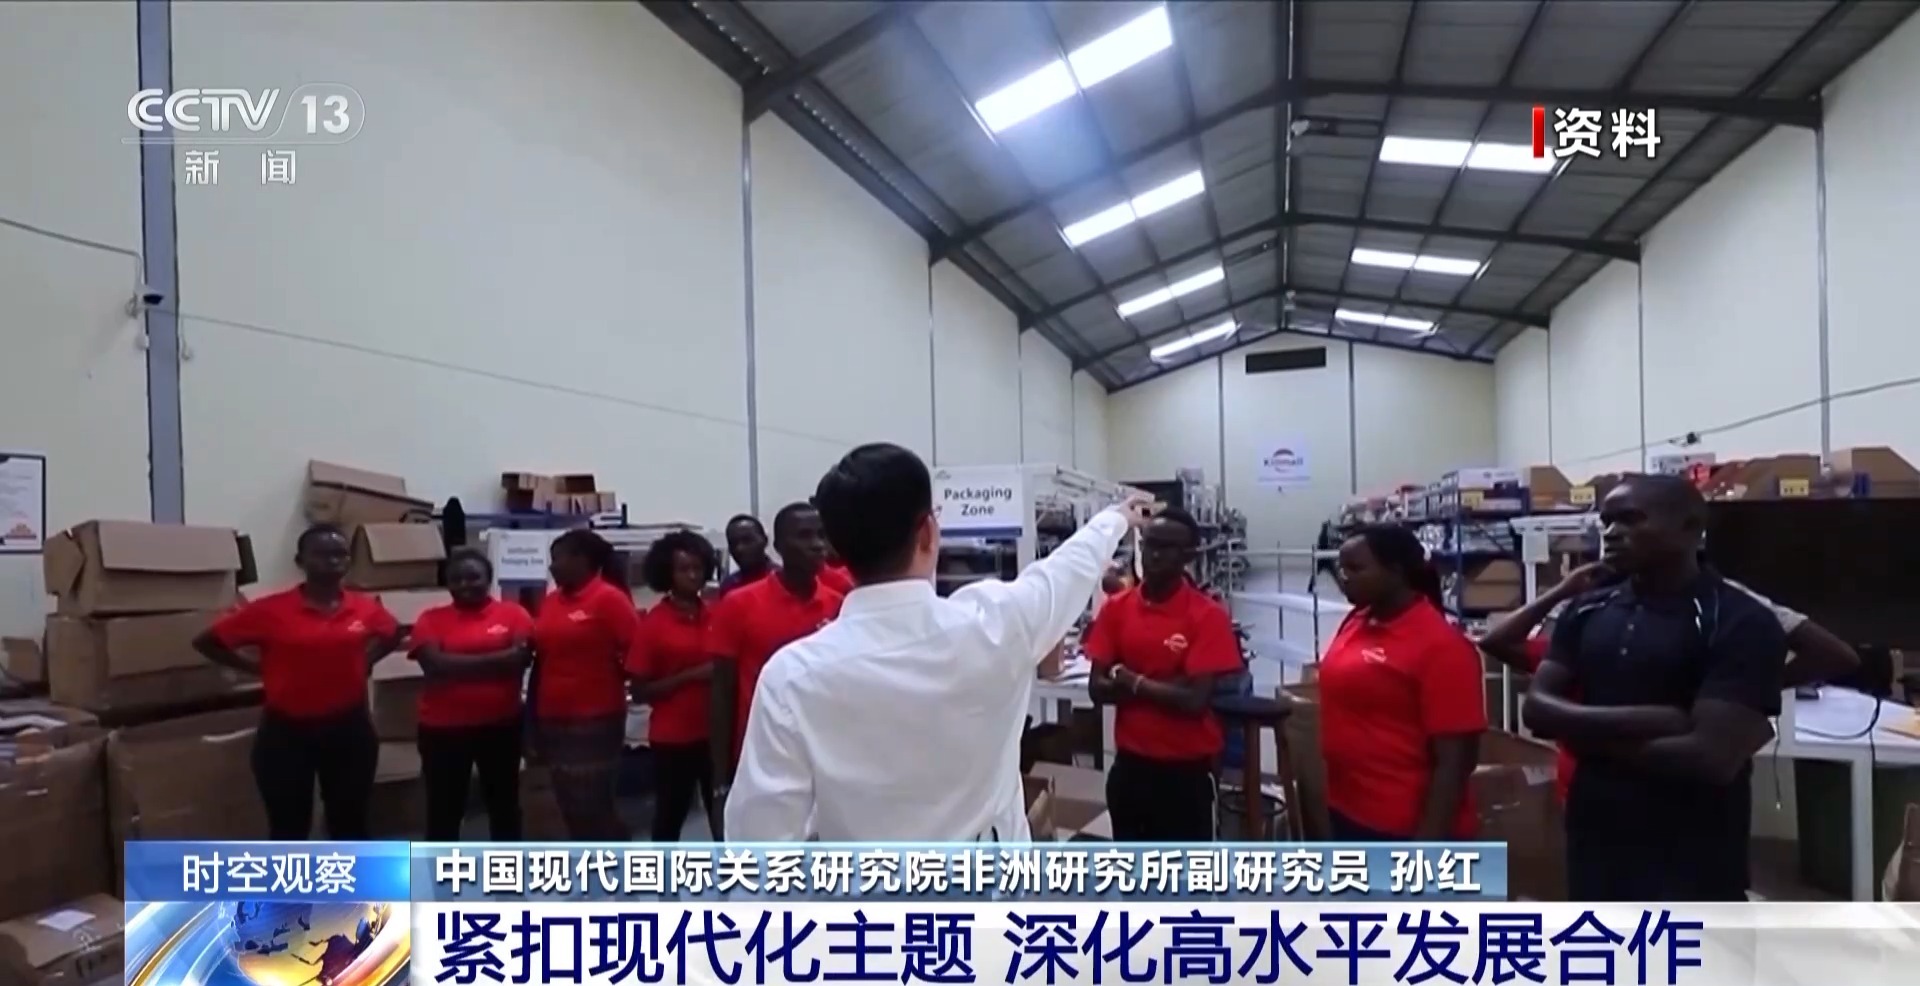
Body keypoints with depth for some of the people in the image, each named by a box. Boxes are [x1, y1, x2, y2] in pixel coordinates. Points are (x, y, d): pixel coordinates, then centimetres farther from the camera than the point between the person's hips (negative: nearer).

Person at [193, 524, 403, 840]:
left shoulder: (366, 608, -2)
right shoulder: (271, 610, -10)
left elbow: (392, 634, 18)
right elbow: (207, 642, 0)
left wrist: (366, 660, 4)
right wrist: (259, 668, -4)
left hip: (349, 729, 2)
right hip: (287, 733, -2)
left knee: (350, 821, 14)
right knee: (289, 827, 10)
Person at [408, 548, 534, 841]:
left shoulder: (512, 613, 0)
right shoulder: (431, 619, 1)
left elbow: (521, 658, -14)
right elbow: (435, 664, -14)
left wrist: (459, 667, -15)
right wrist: (495, 660, -16)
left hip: (501, 726, 0)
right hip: (444, 729, 0)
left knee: (504, 803, 14)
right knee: (444, 809, 9)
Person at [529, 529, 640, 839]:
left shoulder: (609, 598, -12)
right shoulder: (550, 601, 10)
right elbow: (541, 658, 14)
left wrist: (608, 680, -6)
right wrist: (534, 715, 14)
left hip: (596, 720, -7)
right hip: (553, 720, 7)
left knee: (593, 807, 0)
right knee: (572, 808, 15)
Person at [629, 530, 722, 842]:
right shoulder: (653, 622, -6)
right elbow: (640, 691, -8)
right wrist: (691, 675, -17)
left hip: (715, 732, 3)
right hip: (672, 738, -3)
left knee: (724, 814, 10)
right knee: (669, 816, 11)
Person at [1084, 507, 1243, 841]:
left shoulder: (1208, 616, -13)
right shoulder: (1116, 608, -1)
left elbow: (1195, 700, -19)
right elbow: (1097, 688, -5)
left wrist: (1132, 681, -12)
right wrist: (1164, 687, -15)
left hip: (1185, 769, -4)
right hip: (1130, 763, 4)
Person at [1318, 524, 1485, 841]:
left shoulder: (1440, 645, -18)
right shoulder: (1355, 624, 4)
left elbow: (1454, 761, -19)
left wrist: (1428, 844, -20)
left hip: (1407, 827, -8)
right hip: (1348, 813, 8)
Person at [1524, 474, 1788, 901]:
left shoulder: (1740, 623, -11)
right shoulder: (1586, 613, 5)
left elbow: (1712, 756, -20)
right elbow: (1537, 708, -2)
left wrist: (1589, 735, -10)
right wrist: (1639, 721, -17)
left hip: (1691, 861, -5)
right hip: (1594, 843, 5)